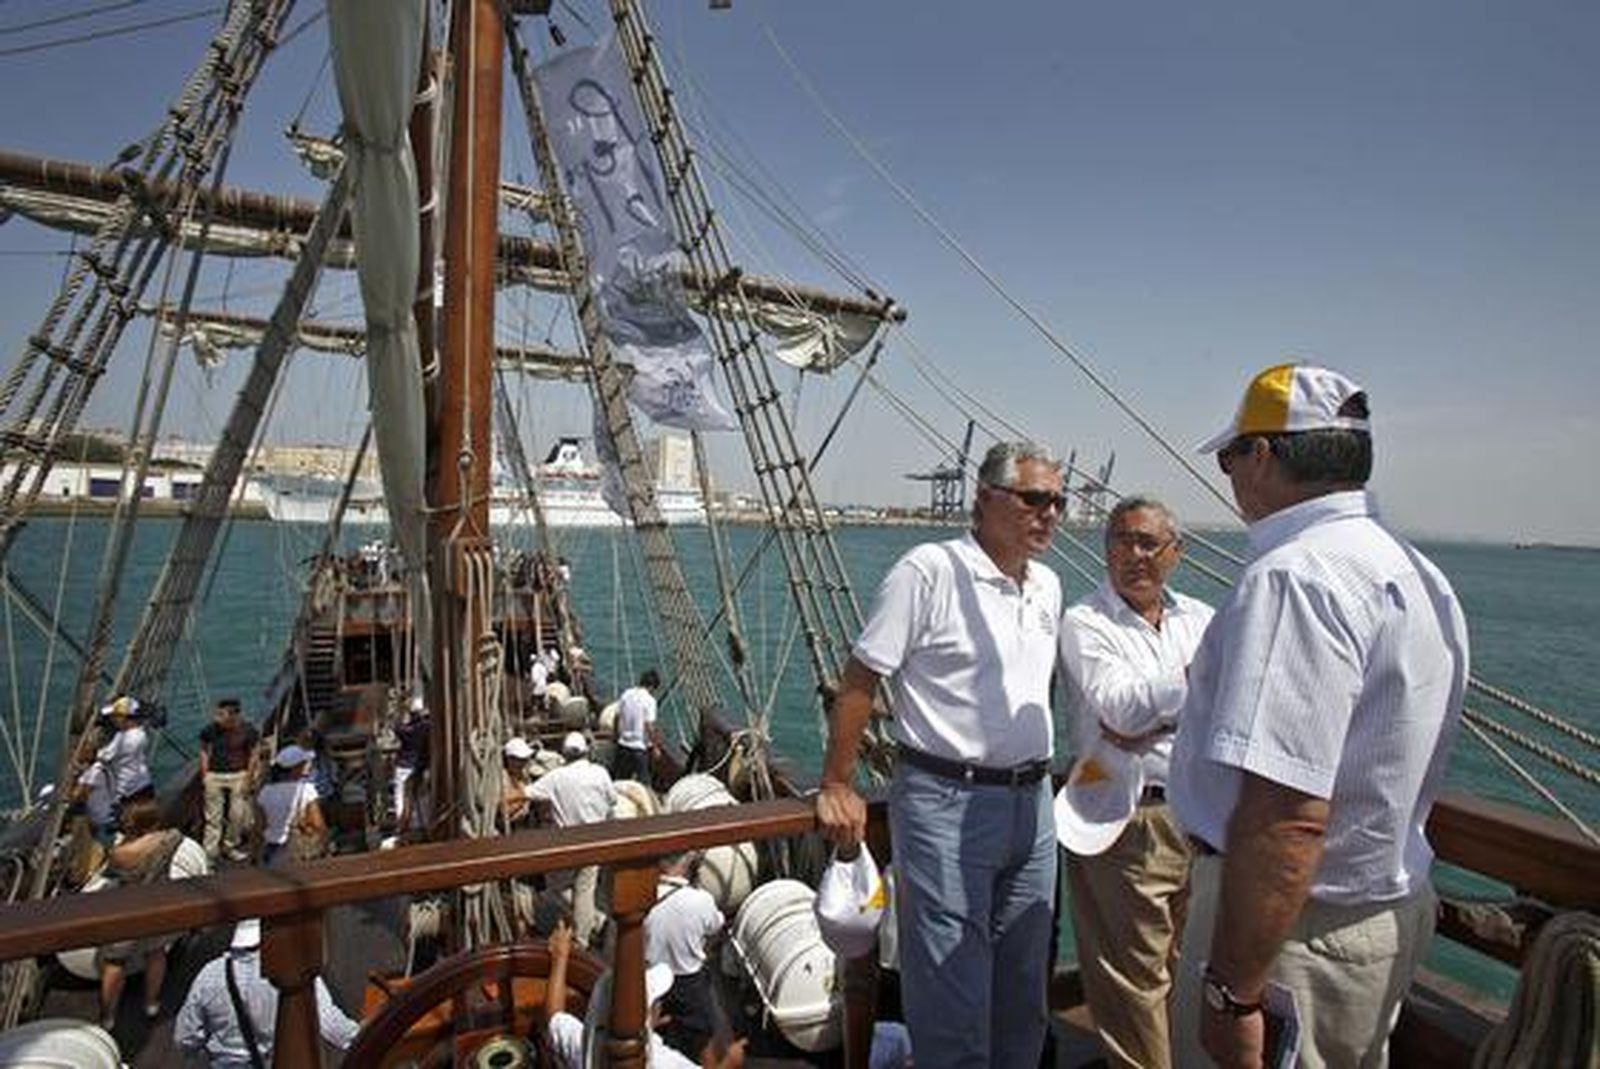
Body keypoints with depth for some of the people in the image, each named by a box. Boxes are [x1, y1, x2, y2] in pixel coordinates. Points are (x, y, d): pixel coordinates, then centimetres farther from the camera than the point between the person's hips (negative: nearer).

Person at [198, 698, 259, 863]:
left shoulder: (247, 730, -10)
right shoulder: (210, 729, -8)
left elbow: (253, 755, -1)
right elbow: (204, 751, 5)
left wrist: (248, 779, -2)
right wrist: (204, 775, 0)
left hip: (238, 776, 0)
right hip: (214, 776, 0)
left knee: (237, 814, 4)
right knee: (213, 815, 3)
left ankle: (230, 846, 23)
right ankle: (211, 852, 13)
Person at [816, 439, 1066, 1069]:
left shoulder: (1047, 586, 10)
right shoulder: (929, 570, -13)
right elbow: (859, 680, -12)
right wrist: (838, 788, -11)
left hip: (1032, 803, 8)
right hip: (947, 803, -7)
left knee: (1023, 998, 20)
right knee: (951, 1001, 3)